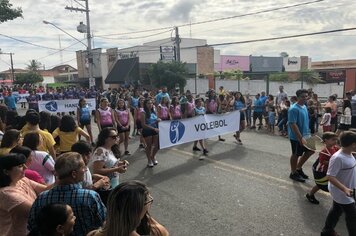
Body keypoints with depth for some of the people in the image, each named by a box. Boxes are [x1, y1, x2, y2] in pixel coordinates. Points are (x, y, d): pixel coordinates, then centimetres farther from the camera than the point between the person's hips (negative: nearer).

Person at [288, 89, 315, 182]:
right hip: (296, 137, -9)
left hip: (305, 135, 9)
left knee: (310, 150, 15)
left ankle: (298, 168, 31)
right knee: (296, 154, 5)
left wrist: (307, 133, 17)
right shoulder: (294, 109, -21)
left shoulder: (304, 107, 7)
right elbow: (293, 124, -25)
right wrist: (301, 138, -26)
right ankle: (293, 173, 24)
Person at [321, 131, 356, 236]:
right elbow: (330, 177, -31)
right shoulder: (338, 158, -31)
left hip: (341, 192, 9)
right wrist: (345, 189, -37)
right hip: (341, 192, -9)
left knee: (336, 210, 22)